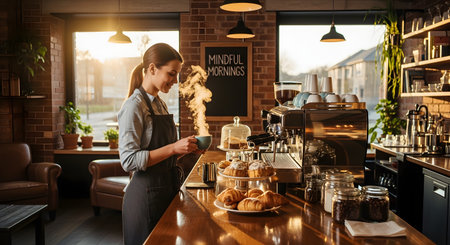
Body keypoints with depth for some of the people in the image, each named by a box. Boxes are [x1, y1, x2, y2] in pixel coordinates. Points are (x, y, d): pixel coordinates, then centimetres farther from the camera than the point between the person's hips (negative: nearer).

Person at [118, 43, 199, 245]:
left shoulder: (159, 104, 12)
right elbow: (129, 160, -21)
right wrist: (173, 148, -24)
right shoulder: (134, 105, -15)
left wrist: (185, 148, 2)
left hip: (167, 189, 9)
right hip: (147, 195, -9)